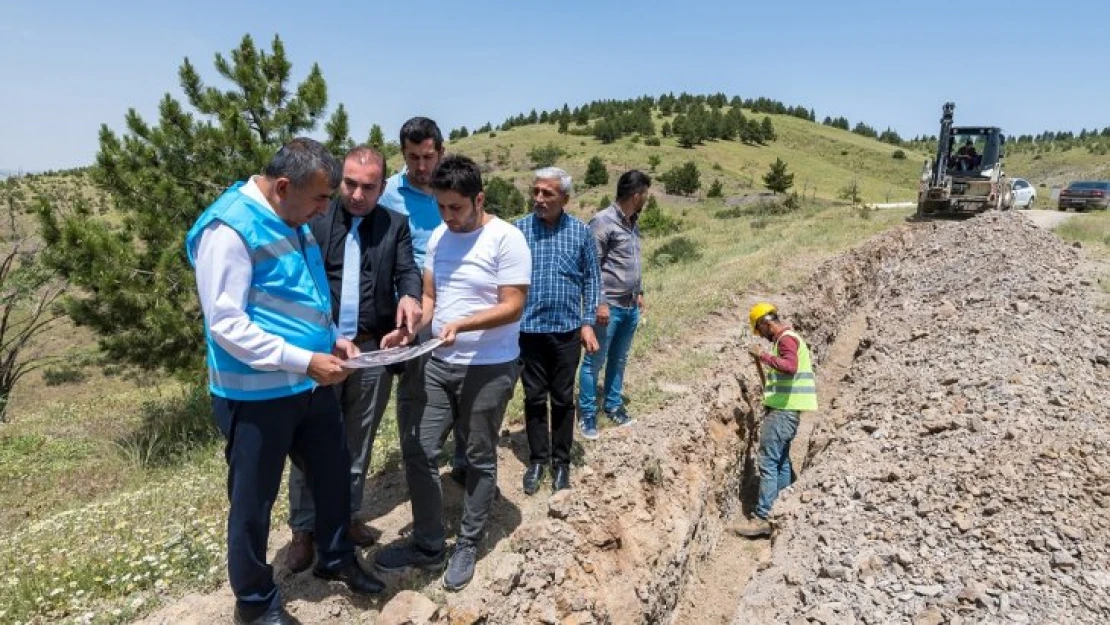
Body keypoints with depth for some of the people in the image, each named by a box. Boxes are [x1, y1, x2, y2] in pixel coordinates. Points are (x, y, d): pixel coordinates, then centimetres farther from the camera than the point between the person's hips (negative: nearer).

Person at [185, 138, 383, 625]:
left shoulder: (294, 222, 8)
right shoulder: (229, 228, -19)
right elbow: (226, 324, -24)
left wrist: (331, 338, 5)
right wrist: (305, 360, -26)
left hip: (310, 386, 8)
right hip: (256, 395, -8)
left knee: (333, 474, 21)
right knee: (254, 501, 10)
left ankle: (336, 557, 44)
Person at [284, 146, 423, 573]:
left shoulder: (395, 225, 5)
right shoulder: (314, 218, 1)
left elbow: (407, 270, -3)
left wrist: (409, 296, -26)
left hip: (373, 349, 2)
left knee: (359, 441, 14)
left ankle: (347, 516, 31)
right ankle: (304, 529, 22)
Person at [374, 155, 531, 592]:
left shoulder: (506, 239, -14)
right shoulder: (438, 236, 6)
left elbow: (512, 307, -17)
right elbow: (429, 296, 8)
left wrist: (461, 324, -30)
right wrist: (409, 329, -10)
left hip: (490, 368, -6)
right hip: (440, 363, 6)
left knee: (479, 460, 10)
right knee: (418, 450, 6)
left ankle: (467, 546, 28)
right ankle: (428, 545, 24)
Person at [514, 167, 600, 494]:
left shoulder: (581, 232, 0)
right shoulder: (519, 229, -2)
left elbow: (591, 278, 5)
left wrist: (588, 322, -2)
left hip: (567, 329, 0)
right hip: (529, 328, 0)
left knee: (563, 399, 11)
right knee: (534, 398, 10)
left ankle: (561, 462, 25)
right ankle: (537, 460, 25)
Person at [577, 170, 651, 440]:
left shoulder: (632, 223, 12)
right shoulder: (603, 222, -13)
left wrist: (639, 292, 19)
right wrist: (599, 303, -18)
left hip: (631, 307, 8)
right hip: (609, 306, -8)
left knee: (619, 360, 17)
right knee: (595, 361, 2)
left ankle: (613, 405, 30)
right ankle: (587, 414, 13)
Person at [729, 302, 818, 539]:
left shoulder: (786, 338, -11)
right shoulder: (786, 339, 20)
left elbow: (790, 367, -31)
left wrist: (762, 355, -25)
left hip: (783, 410, -11)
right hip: (782, 408, 11)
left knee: (768, 463, -11)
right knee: (781, 463, 14)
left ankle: (761, 519, -10)